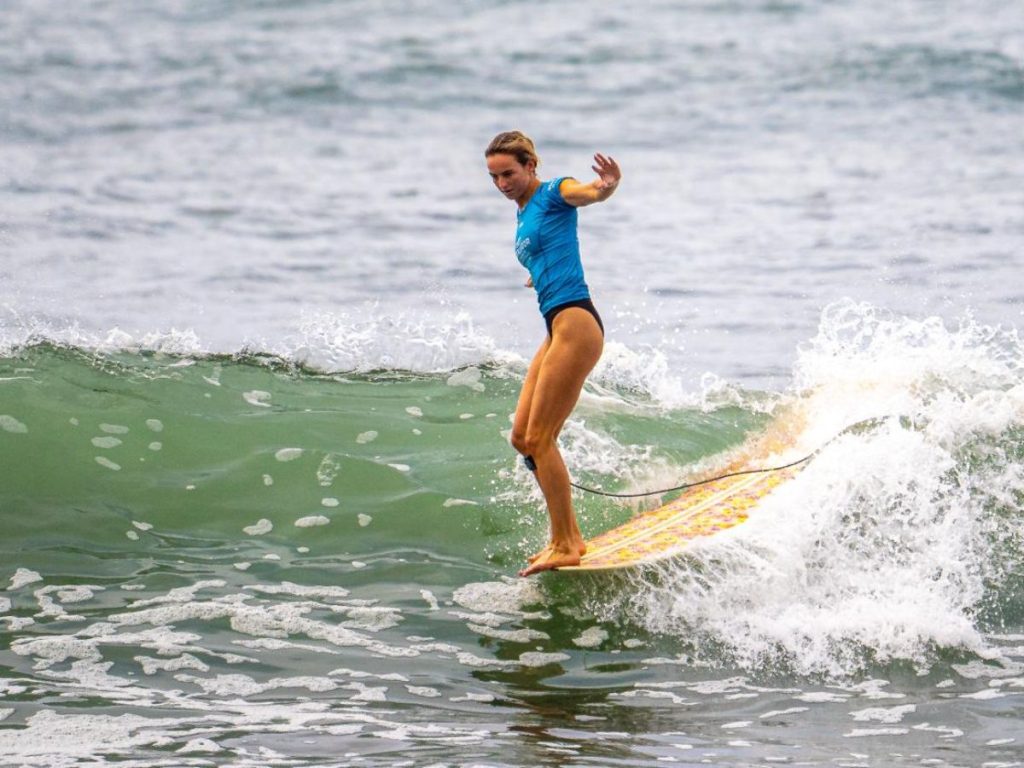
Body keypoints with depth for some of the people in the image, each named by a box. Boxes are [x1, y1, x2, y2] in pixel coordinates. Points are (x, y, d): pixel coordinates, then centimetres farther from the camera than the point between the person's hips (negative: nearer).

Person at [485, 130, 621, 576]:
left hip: (575, 322, -10)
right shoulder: (524, 214, 21)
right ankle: (568, 537, 13)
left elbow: (586, 191, -27)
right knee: (522, 438, 9)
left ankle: (566, 547, -6)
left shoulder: (554, 193, -4)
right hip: (556, 329, 10)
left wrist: (607, 186, -51)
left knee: (540, 439, -10)